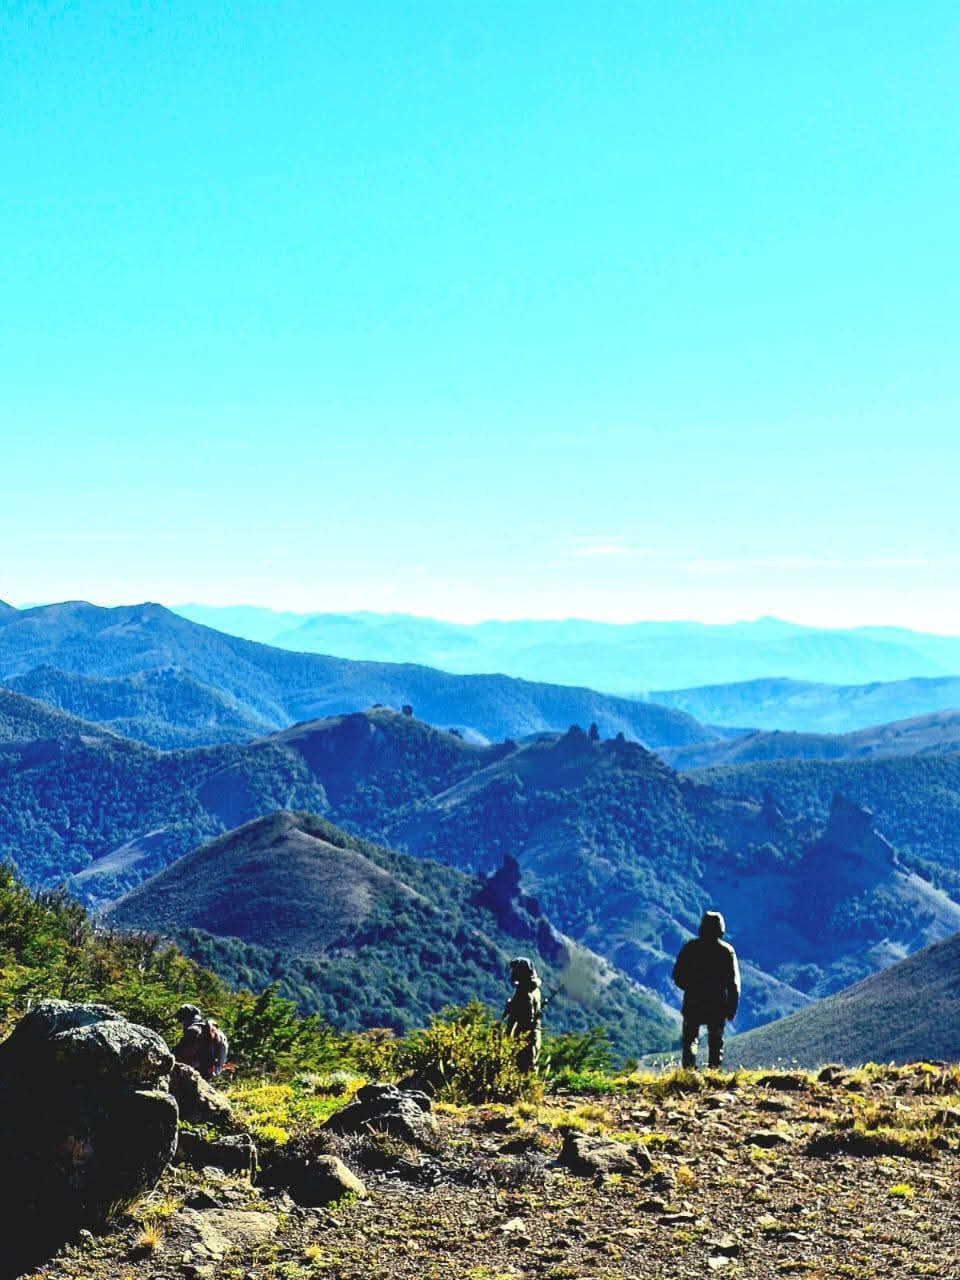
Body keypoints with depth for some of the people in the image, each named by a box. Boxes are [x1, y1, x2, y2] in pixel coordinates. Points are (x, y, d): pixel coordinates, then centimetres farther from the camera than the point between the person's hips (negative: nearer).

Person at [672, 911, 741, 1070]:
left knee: (690, 1039, 7)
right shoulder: (727, 950, -3)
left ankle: (689, 1071, -7)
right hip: (717, 1004, 0)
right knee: (716, 1041, 12)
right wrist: (732, 1007, 4)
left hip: (693, 1003, 0)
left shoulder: (690, 947, -3)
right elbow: (733, 982, -3)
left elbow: (677, 975, 0)